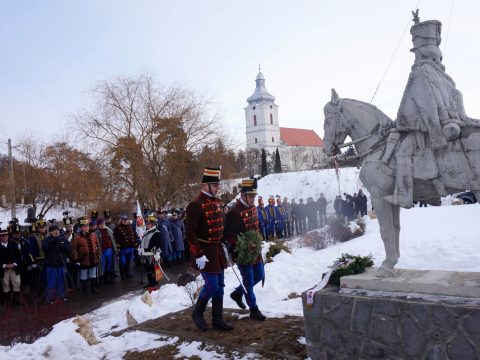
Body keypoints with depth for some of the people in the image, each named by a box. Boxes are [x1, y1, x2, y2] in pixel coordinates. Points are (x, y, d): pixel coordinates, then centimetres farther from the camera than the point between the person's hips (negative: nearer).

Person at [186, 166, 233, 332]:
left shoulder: (217, 202, 8)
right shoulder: (195, 205, -18)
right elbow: (190, 232, -20)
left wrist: (223, 243, 17)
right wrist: (199, 255, -21)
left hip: (217, 249, 8)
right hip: (204, 251, -8)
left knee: (220, 285, 11)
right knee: (212, 285, -6)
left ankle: (217, 319, 22)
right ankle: (197, 313, 18)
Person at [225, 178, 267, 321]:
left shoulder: (252, 207, 6)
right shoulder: (235, 212, -22)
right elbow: (228, 235, -22)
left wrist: (258, 243, 15)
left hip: (255, 251, 9)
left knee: (260, 276, 18)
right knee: (249, 281, 2)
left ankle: (237, 293, 36)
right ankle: (254, 309, 17)